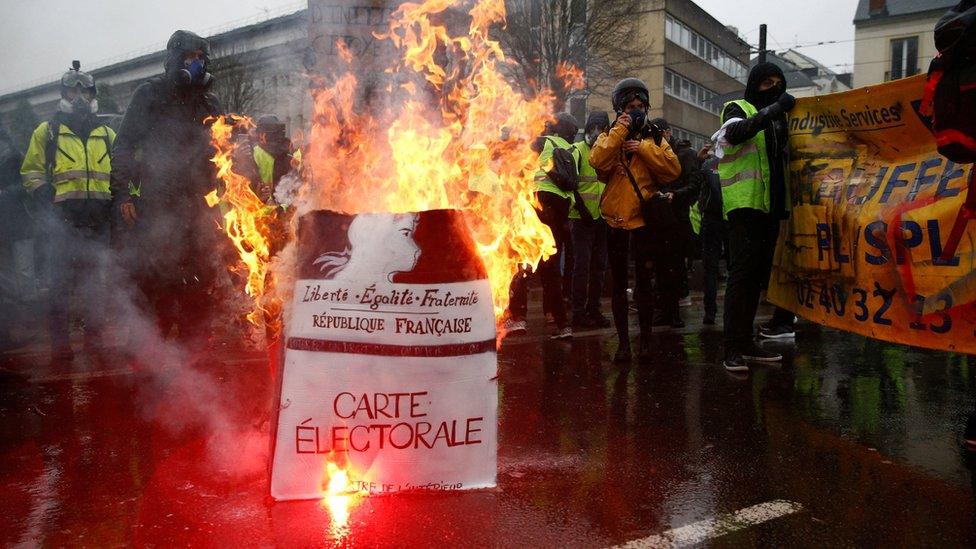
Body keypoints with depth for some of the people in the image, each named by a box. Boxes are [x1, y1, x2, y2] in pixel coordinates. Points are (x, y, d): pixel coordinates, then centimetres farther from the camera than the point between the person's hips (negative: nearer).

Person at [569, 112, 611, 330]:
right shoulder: (578, 150, -6)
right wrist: (578, 205, -17)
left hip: (602, 217, 6)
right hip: (582, 218, -6)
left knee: (599, 266, 9)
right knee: (582, 265, -6)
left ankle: (593, 310, 18)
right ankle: (579, 314, 1)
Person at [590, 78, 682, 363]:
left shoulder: (654, 139, 9)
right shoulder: (608, 137, 8)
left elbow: (673, 170, -8)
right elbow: (597, 161, -15)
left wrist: (643, 148, -12)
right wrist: (619, 131, -14)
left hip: (643, 218, -1)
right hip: (614, 219, 1)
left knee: (643, 281, -1)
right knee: (618, 283, 7)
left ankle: (645, 340, 9)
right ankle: (623, 341, 15)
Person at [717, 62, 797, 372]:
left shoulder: (778, 118, 22)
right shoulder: (738, 109, 3)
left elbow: (785, 157, 27)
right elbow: (735, 133, -20)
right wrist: (772, 110, -25)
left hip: (772, 205, 7)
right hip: (745, 203, -7)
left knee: (758, 273, 7)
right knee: (742, 273, -12)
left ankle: (746, 343, 13)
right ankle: (733, 348, -12)